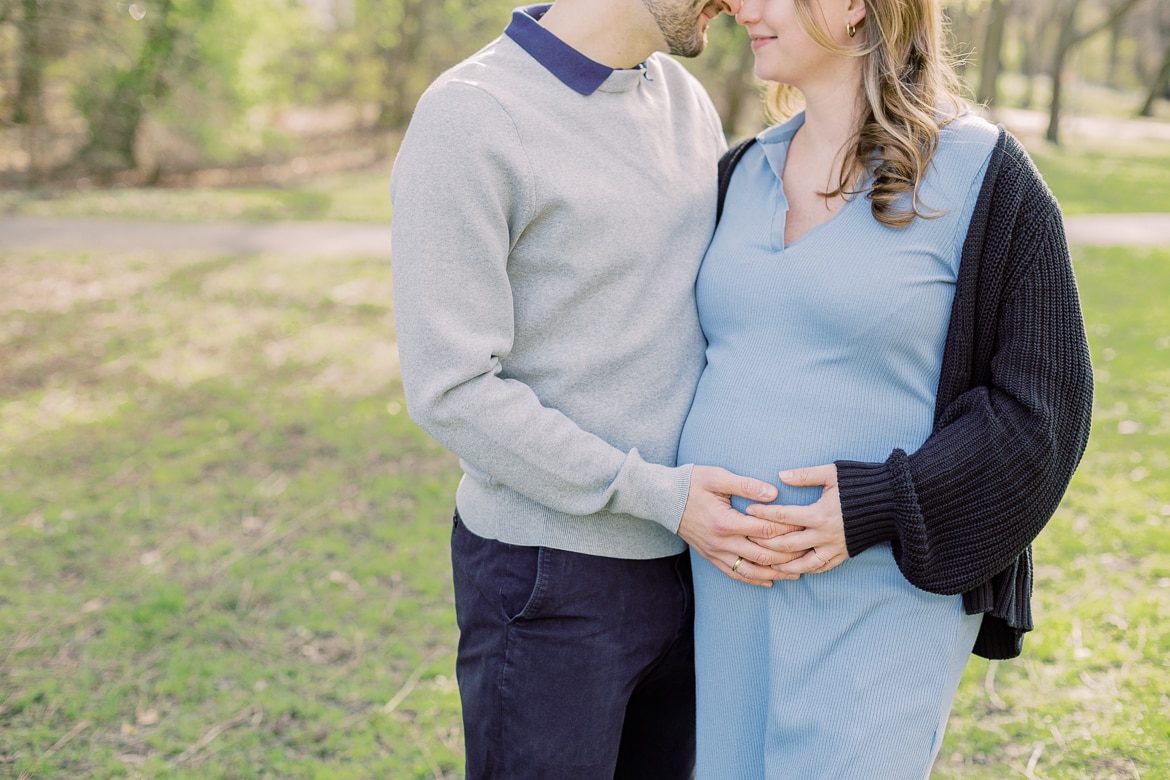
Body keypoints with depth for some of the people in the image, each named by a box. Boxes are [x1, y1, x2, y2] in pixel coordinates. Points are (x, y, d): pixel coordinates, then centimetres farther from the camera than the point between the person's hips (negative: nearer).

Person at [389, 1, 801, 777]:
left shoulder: (687, 101, 6)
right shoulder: (466, 119, -16)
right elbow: (452, 391, -18)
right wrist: (660, 496, -20)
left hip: (687, 556, 7)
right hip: (552, 574, -7)